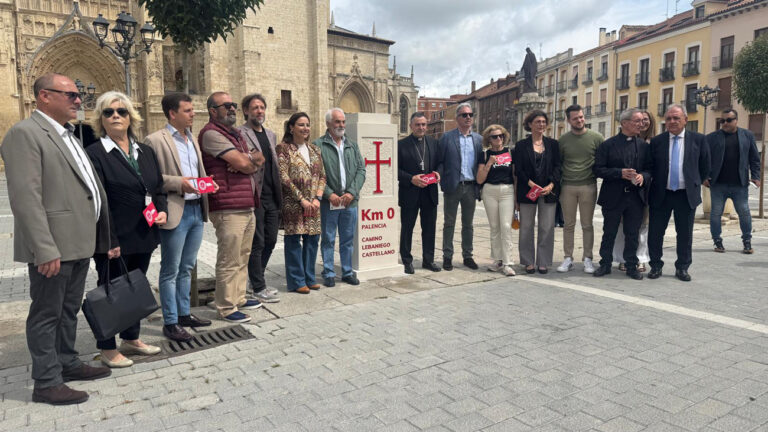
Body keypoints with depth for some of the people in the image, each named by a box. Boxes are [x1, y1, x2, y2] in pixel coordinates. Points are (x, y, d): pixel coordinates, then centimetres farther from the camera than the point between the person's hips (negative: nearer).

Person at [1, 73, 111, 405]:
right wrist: (45, 250, -23)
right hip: (53, 246, -9)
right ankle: (46, 383, 15)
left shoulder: (68, 135, 16)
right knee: (47, 313, 3)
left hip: (79, 242, 9)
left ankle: (67, 364, 34)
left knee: (69, 309, 19)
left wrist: (99, 236, 16)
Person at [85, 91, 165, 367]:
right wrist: (109, 241, -18)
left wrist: (162, 210, -2)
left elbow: (158, 188, 18)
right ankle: (107, 350, 20)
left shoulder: (145, 152, 11)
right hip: (114, 241, -6)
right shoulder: (95, 154, -9)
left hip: (143, 237, 6)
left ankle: (131, 339, 33)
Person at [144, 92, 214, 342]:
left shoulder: (192, 139, 16)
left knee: (186, 268, 17)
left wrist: (206, 184, 5)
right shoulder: (155, 140, -9)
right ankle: (170, 322, 13)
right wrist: (178, 183, -21)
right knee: (171, 271, 3)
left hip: (196, 209, 8)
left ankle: (184, 314, 29)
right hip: (176, 212, -7)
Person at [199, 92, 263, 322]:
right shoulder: (211, 133, -9)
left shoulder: (236, 134, 21)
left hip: (247, 206, 10)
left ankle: (238, 298, 30)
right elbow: (243, 163, -17)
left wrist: (246, 160, -10)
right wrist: (252, 161, 6)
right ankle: (226, 308, 7)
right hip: (228, 209, -9)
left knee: (242, 257, 17)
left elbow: (259, 158, 12)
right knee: (229, 261, -3)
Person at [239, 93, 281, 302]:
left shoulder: (271, 135, 17)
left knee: (270, 240, 13)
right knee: (257, 244, 0)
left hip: (272, 197, 7)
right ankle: (258, 288, 12)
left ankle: (256, 279, 30)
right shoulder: (240, 134, -6)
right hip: (254, 198, -7)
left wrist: (279, 195, 15)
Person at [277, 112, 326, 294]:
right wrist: (302, 199, -14)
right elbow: (283, 177, -10)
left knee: (312, 239, 9)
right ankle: (296, 281, 9)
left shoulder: (314, 149, 14)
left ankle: (309, 278, 22)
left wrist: (317, 198, -4)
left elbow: (322, 176, 11)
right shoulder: (284, 148, -3)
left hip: (313, 203, 6)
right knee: (294, 240, -1)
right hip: (293, 203, -5)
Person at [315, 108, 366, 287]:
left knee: (348, 239, 12)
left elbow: (361, 170, 7)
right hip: (328, 202, -4)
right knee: (328, 240, 5)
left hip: (350, 201, 4)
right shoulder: (318, 145, -2)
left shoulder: (352, 145, 13)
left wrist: (352, 192, -6)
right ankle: (328, 274, 16)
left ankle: (347, 272, 23)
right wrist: (329, 194, -15)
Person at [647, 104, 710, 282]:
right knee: (655, 232, 4)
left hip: (687, 195, 0)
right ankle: (656, 266, 19)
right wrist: (658, 184, 3)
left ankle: (682, 268, 22)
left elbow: (705, 167, 8)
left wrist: (695, 184, 8)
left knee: (685, 234, 9)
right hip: (661, 194, 0)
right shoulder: (656, 141, 1)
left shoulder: (698, 139, 1)